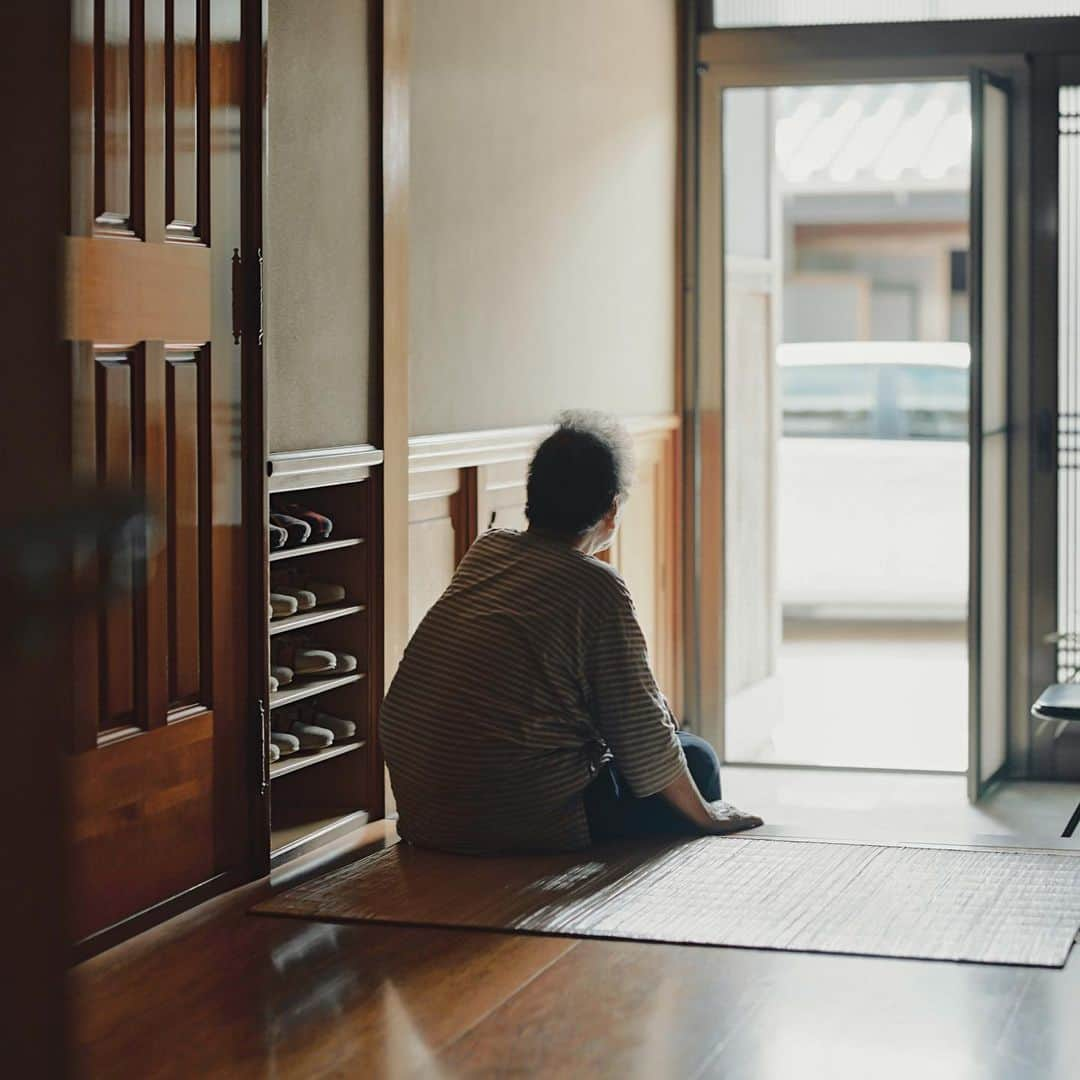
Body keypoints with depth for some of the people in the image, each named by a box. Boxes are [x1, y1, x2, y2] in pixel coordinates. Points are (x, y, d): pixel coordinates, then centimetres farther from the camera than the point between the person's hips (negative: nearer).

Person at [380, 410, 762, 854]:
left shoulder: (486, 549, 9)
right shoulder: (597, 586, -13)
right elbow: (640, 728, -6)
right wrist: (703, 814, 7)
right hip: (517, 819, -8)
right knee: (696, 759, 12)